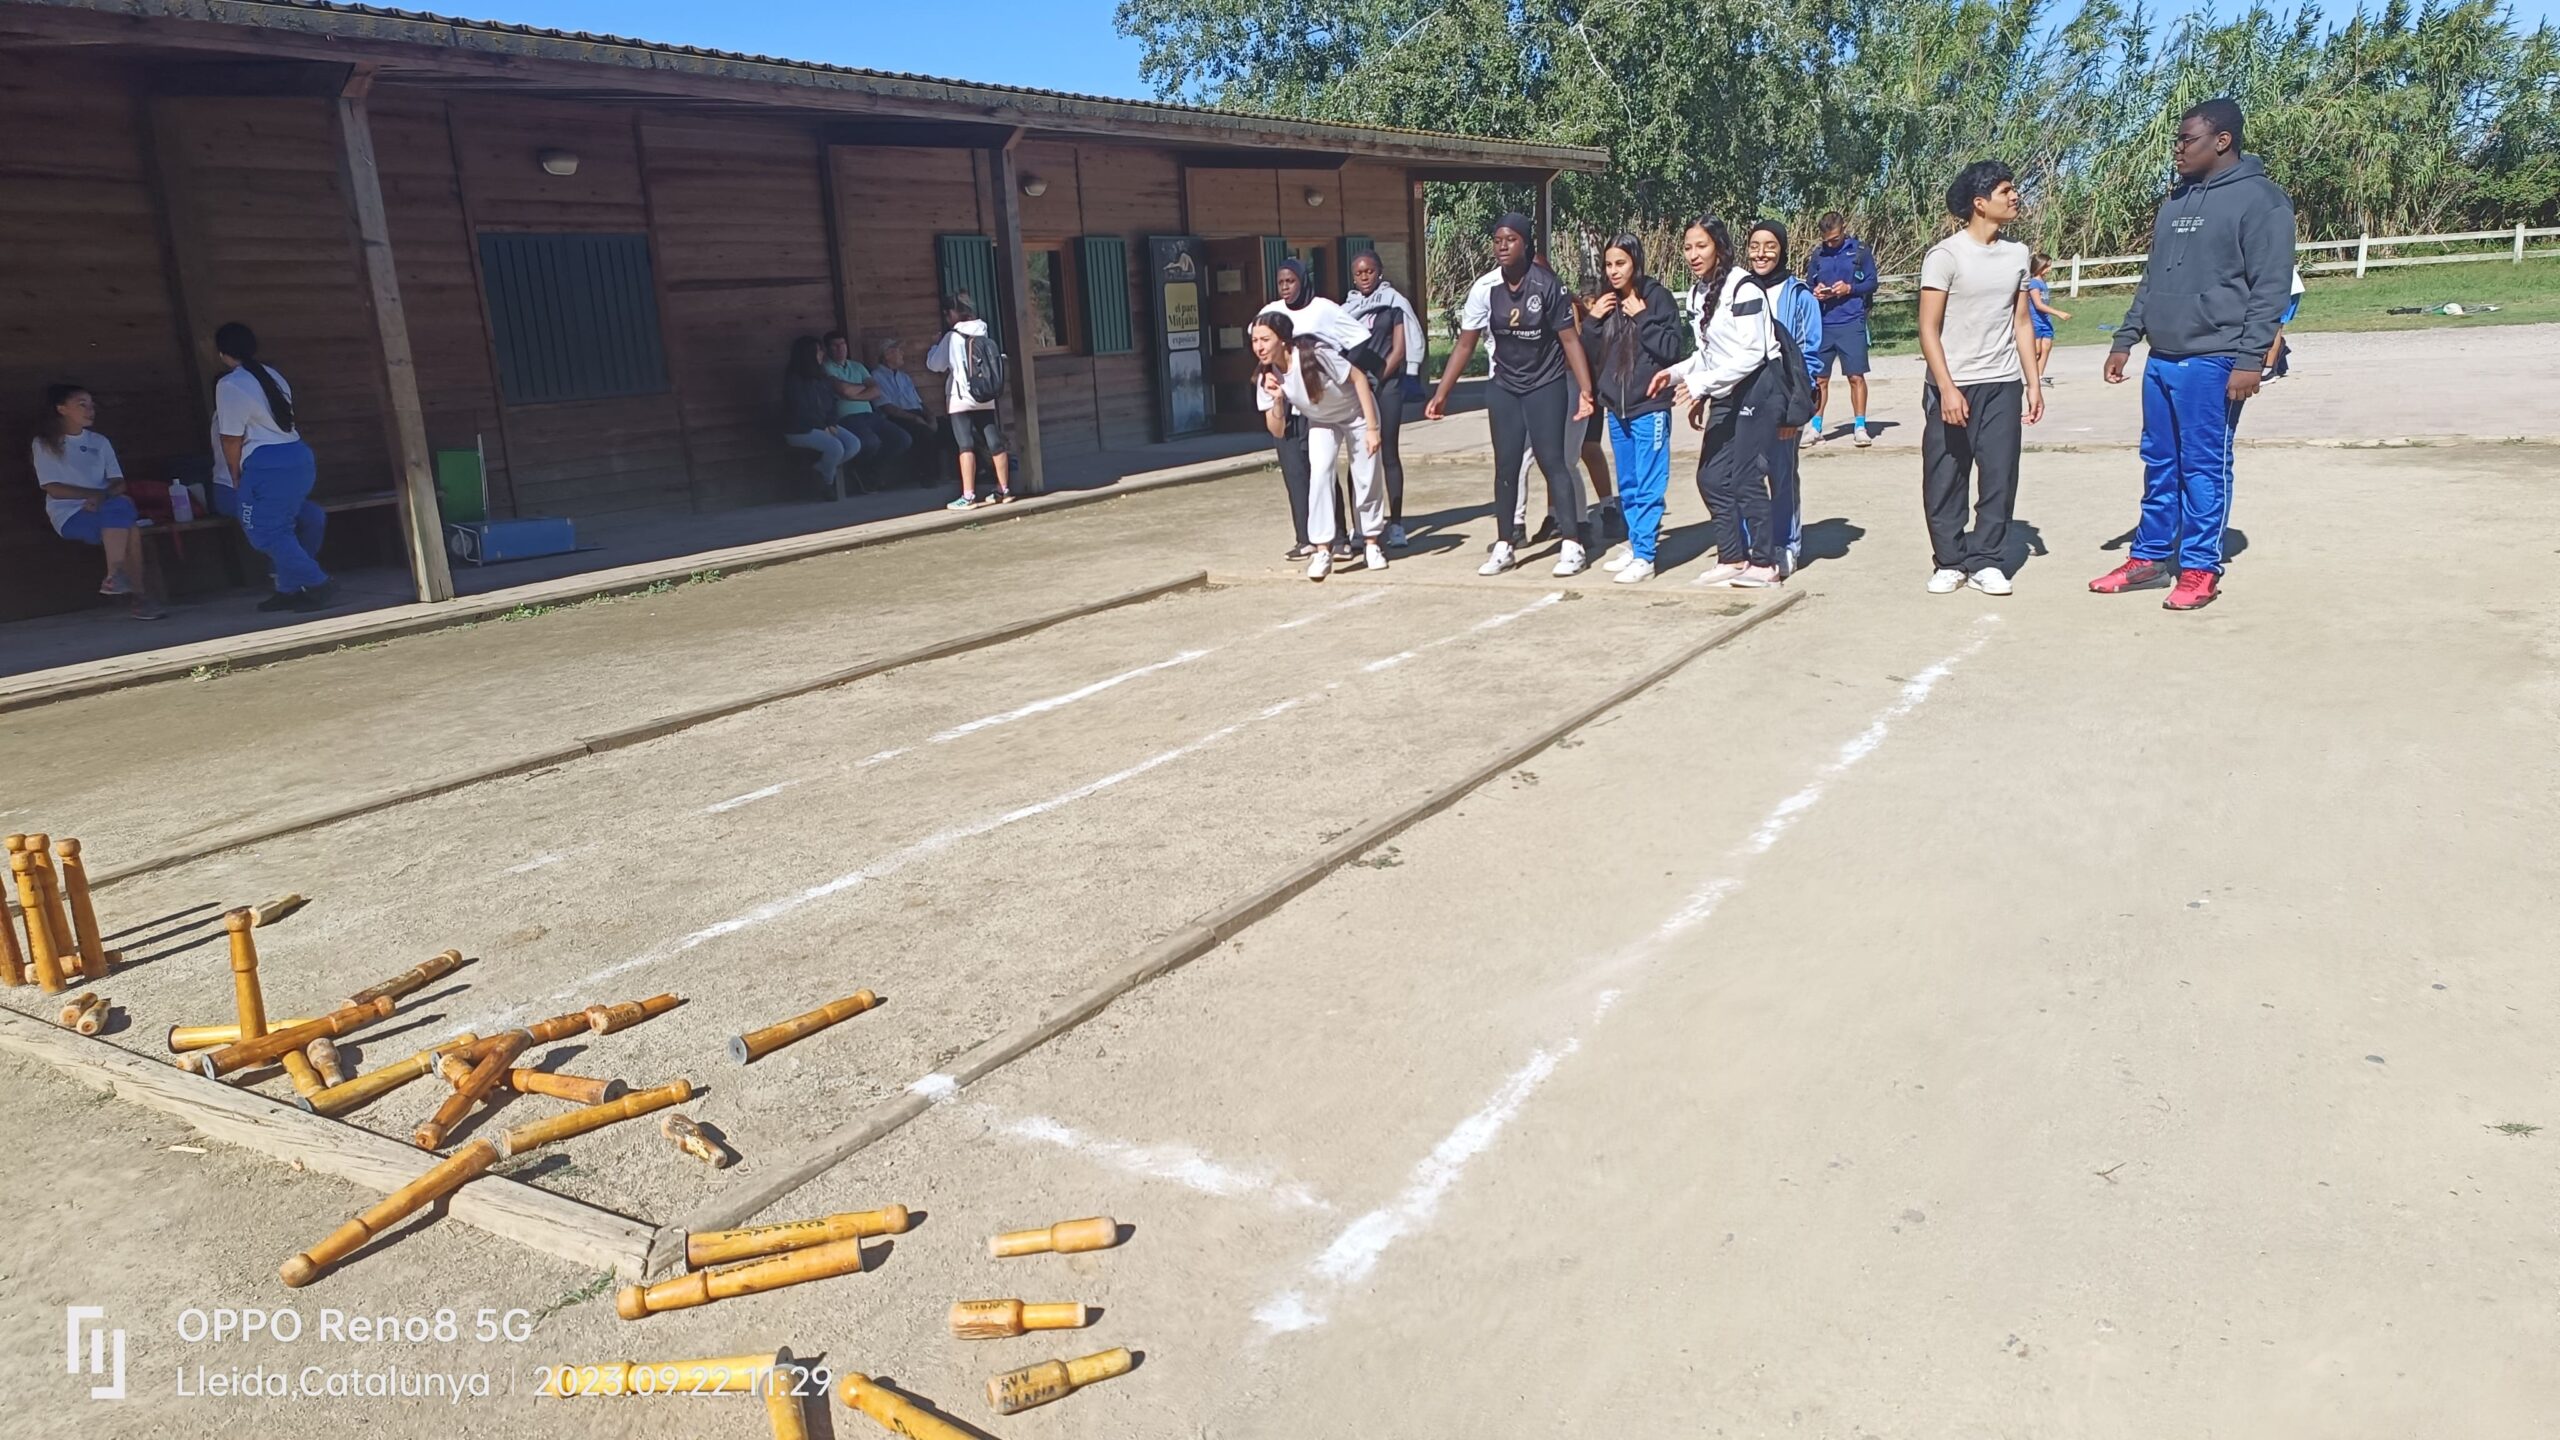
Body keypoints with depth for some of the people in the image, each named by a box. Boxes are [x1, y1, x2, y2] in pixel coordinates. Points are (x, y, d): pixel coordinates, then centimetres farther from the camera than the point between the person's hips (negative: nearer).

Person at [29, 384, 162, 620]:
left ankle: (114, 578, -32)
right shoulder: (45, 444, 7)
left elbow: (119, 483, 9)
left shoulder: (99, 442, 20)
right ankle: (138, 592, -36)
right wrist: (97, 493, -14)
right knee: (127, 525, -34)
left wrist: (103, 496, -13)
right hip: (69, 515, -4)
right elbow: (53, 489, -4)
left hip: (109, 511, 4)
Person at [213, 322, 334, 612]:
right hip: (299, 457, 9)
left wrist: (236, 474, 6)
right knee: (279, 529, 16)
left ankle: (316, 584, -10)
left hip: (267, 466, -9)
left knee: (265, 533, -2)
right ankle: (289, 590, 17)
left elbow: (231, 438, -10)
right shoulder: (270, 374, 14)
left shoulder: (229, 385, -10)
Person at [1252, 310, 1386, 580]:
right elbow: (1277, 431, -14)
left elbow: (1359, 378, -25)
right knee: (1320, 473, -18)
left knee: (1366, 480, 2)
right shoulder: (1268, 376, -18)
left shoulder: (1314, 355, -35)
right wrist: (1277, 400, -33)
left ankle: (1372, 543, 24)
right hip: (1321, 422, 3)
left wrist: (1372, 428, -26)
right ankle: (1323, 550, -11)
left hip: (1356, 413, -3)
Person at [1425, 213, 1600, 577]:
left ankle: (1572, 545, -3)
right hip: (1504, 387, 3)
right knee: (1505, 466, 6)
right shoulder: (1485, 288, -9)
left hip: (1545, 385, -3)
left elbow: (1570, 340, -15)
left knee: (1552, 462, -8)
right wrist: (1441, 394, -9)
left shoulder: (1547, 285, -17)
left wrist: (1586, 390, -22)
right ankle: (1503, 547, 14)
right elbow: (1465, 344, -5)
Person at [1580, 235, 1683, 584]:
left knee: (1648, 486, -5)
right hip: (1616, 407, 7)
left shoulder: (1656, 296, -6)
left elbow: (1671, 348, -13)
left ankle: (1645, 556, -3)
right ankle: (1635, 544, 25)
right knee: (1627, 485, 15)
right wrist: (1592, 320, -2)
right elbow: (1588, 353, 11)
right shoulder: (1605, 302, 10)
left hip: (1649, 407, -6)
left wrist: (1642, 317, -16)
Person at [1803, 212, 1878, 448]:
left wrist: (1849, 289, -14)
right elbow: (1808, 285, 16)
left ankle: (1860, 427, 5)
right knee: (1819, 377, 5)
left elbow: (1872, 283, 3)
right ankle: (1814, 426, 13)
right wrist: (1815, 292, -6)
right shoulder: (1817, 255, 8)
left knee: (1856, 376, -2)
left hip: (1852, 322, -2)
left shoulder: (1860, 250, 1)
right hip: (1822, 323, 2)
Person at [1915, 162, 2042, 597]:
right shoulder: (1945, 255, -9)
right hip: (1952, 386, -4)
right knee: (1945, 481, 2)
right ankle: (1950, 562, 15)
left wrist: (2032, 381, 9)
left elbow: (2021, 321, 14)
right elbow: (1929, 329, -11)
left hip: (2003, 386, 4)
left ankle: (1986, 561, 13)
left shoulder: (2017, 254, 8)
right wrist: (1947, 389, -17)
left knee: (1999, 479, 3)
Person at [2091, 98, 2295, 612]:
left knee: (2204, 468, -2)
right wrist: (2125, 340, 16)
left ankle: (2201, 570, 6)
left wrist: (2249, 359, -18)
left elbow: (2270, 289, -12)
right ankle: (2150, 556, 22)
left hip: (2211, 362, -7)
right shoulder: (2176, 201, 16)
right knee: (2159, 464, 12)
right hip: (2161, 359, 7)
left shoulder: (2259, 200, -8)